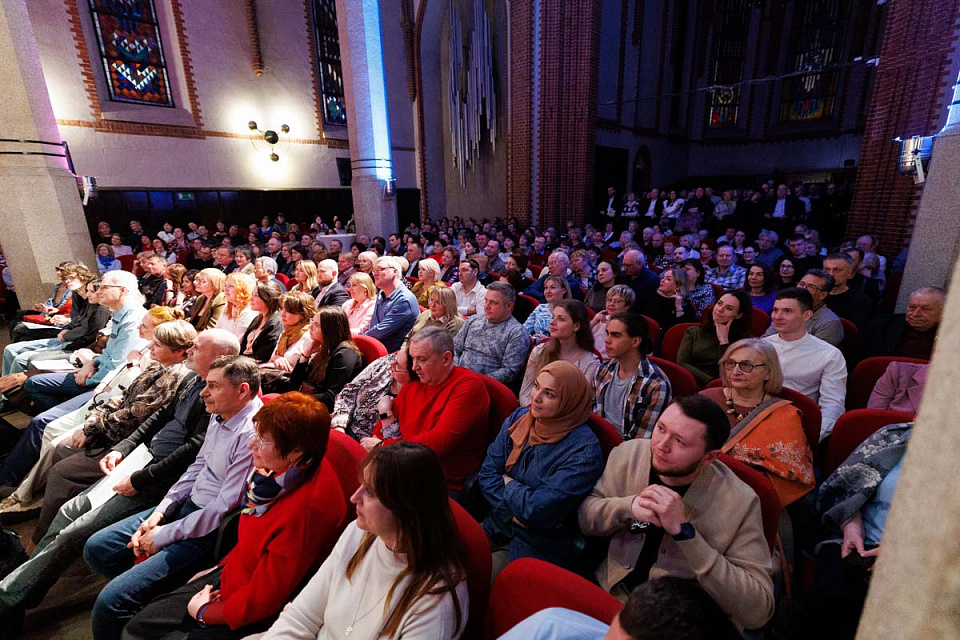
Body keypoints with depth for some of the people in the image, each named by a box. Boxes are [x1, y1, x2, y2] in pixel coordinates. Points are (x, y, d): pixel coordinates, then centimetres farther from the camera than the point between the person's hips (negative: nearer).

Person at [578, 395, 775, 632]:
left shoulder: (739, 503, -18)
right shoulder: (628, 453, -10)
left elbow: (758, 611, -20)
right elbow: (582, 516, -4)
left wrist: (683, 531, -30)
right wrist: (629, 505, -23)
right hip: (608, 594, 4)